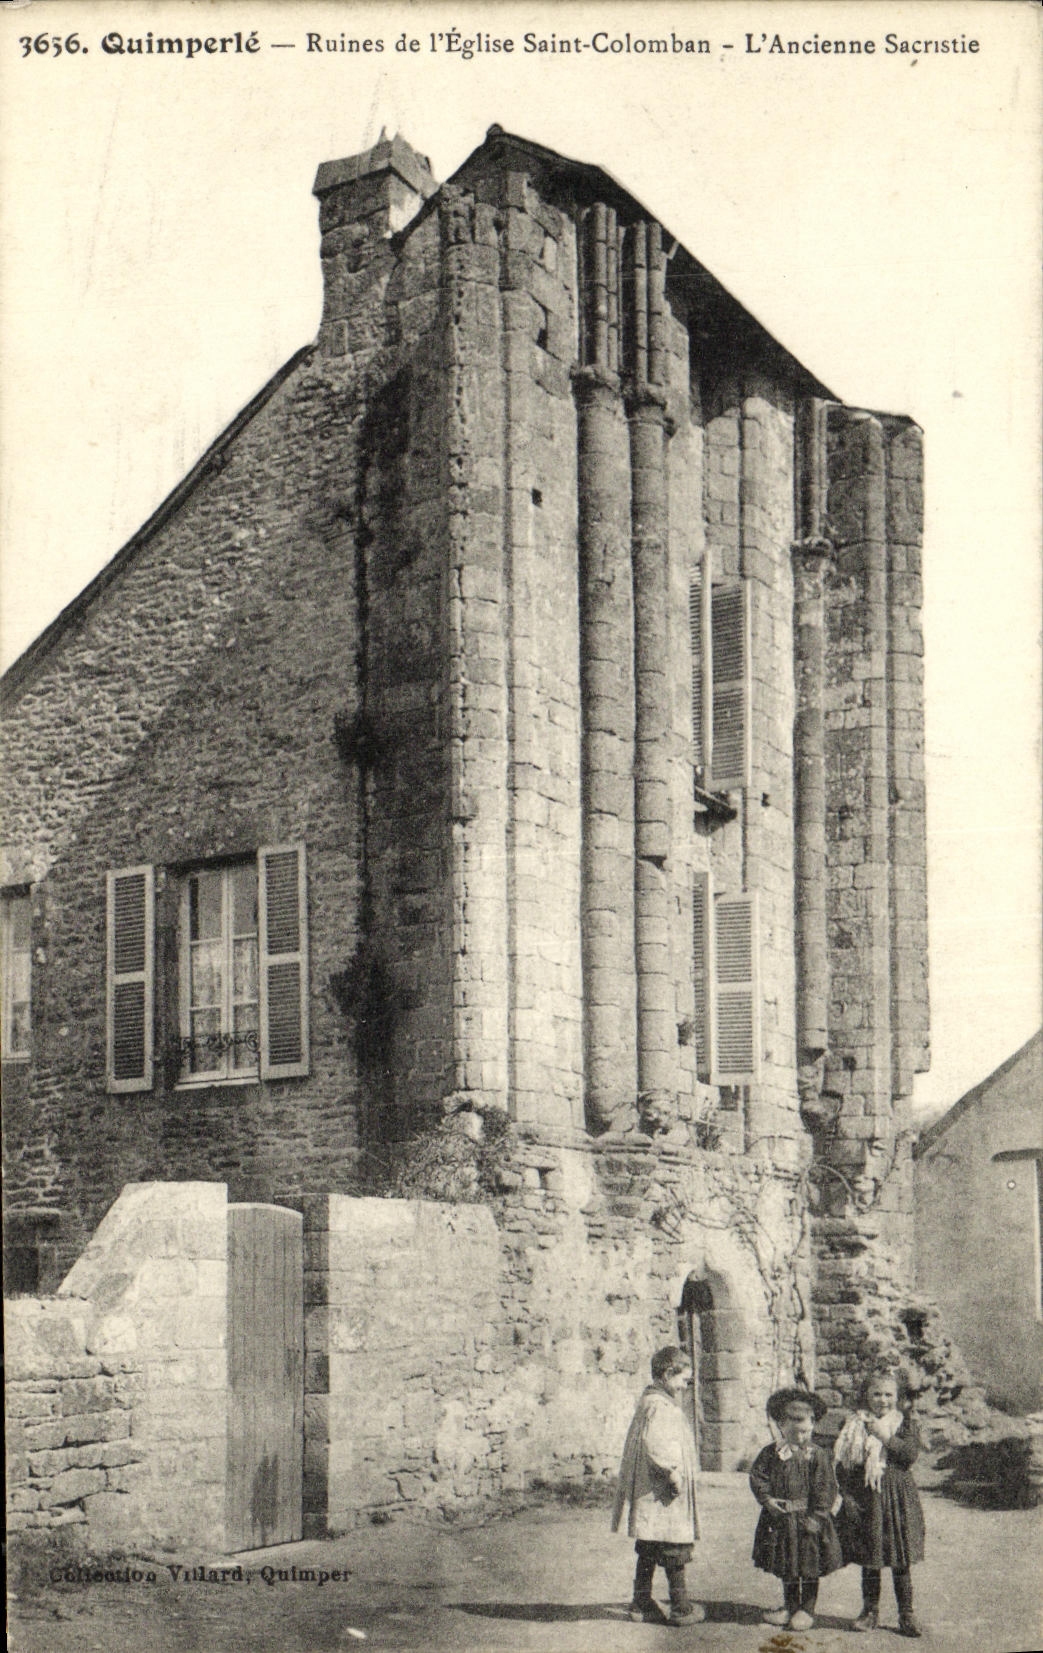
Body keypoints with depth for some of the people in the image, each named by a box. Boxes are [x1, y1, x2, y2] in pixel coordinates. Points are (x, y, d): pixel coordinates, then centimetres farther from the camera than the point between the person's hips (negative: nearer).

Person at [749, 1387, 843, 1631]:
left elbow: (825, 1489, -9)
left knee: (810, 1568, 6)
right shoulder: (771, 1453, -1)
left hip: (806, 1518, -3)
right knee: (786, 1568, 14)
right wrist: (767, 1499, -14)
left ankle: (806, 1610, 19)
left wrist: (817, 1516, -14)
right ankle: (790, 1607, 28)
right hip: (779, 1519, 3)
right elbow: (757, 1477, 0)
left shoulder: (818, 1456, -9)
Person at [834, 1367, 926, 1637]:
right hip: (864, 1497, 1)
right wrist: (848, 1495, -6)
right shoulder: (855, 1425, 3)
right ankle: (869, 1611, 20)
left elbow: (911, 1454, -10)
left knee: (901, 1561, 1)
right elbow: (843, 1462, 2)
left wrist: (886, 1437, -16)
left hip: (898, 1497, -1)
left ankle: (906, 1614, 10)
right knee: (868, 1559, 8)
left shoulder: (904, 1423, 4)